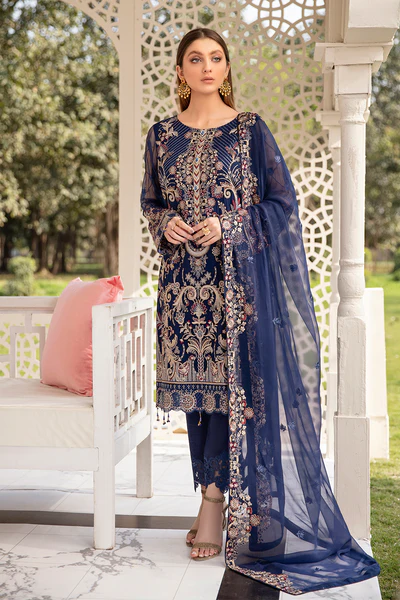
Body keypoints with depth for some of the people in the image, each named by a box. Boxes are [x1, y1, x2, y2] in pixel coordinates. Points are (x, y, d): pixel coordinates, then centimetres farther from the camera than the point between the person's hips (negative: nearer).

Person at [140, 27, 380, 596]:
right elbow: (149, 200, 18)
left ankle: (215, 502, 2)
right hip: (183, 276, 3)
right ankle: (216, 500, 16)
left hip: (237, 275, -3)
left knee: (231, 382, -7)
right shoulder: (163, 135, 10)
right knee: (196, 386, 5)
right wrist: (165, 223, -4)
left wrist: (228, 226, -13)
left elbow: (280, 200, 0)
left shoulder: (251, 129, 1)